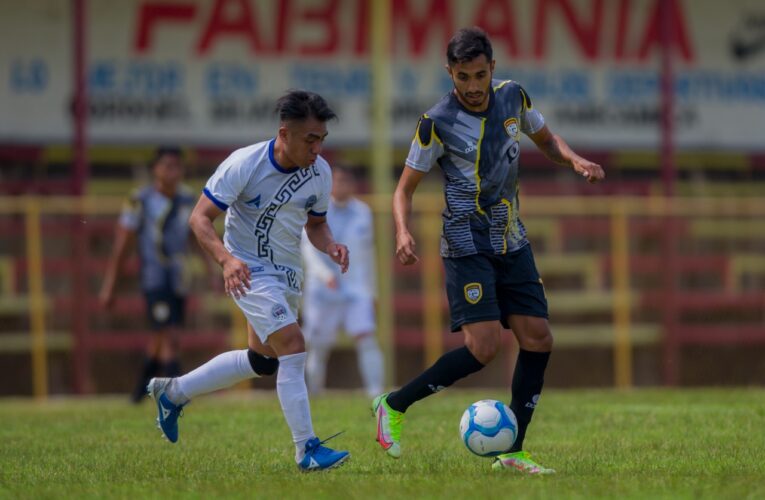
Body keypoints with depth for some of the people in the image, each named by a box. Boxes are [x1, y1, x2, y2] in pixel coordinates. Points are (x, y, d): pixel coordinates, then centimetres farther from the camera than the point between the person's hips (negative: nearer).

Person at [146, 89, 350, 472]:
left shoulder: (320, 172, -5)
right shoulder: (244, 164, -22)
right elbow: (200, 217, -19)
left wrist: (330, 247, -12)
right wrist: (226, 259, -35)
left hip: (288, 274, 8)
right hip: (248, 272, -8)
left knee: (262, 361, 19)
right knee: (294, 349, -20)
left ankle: (173, 392, 36)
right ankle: (307, 451, -15)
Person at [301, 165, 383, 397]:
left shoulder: (362, 212, 8)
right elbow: (309, 249, -13)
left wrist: (371, 289, 21)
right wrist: (325, 274, -29)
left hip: (356, 290, 2)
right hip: (322, 291, -2)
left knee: (366, 338, -16)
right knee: (318, 348, 2)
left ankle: (376, 393, -21)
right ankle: (313, 398, 19)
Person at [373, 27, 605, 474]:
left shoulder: (512, 96, 0)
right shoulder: (438, 123, -14)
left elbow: (546, 139, 17)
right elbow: (405, 189, -6)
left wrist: (575, 160, -4)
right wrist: (403, 232, -25)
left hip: (513, 244, 6)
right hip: (468, 247, -6)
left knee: (538, 340, -2)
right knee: (483, 348, -18)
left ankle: (512, 452, 6)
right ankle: (394, 407, -1)